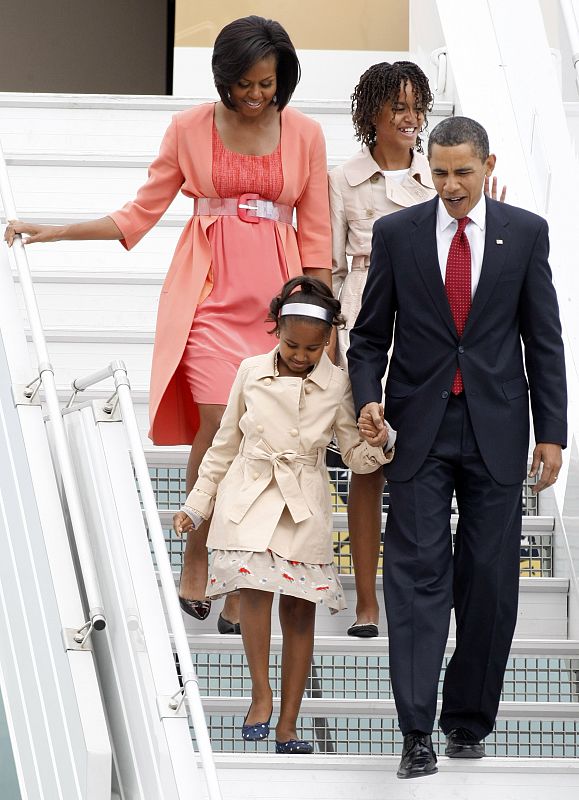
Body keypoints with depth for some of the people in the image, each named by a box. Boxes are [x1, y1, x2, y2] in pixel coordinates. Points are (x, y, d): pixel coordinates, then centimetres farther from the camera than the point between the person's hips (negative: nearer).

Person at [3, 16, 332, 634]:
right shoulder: (190, 129, 4)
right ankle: (196, 555, 8)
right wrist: (54, 232, 4)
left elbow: (315, 235, 8)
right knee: (219, 425, -13)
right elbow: (141, 214, 9)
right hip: (210, 297, -1)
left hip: (275, 300, 1)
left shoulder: (303, 134, 5)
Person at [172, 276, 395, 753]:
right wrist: (198, 504, 13)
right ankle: (261, 693, -10)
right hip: (249, 497, 0)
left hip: (304, 506, 0)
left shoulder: (336, 384, -1)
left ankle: (288, 725, 5)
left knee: (300, 609, 0)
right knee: (254, 585, -23)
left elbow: (355, 455, 3)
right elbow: (226, 443, 11)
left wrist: (380, 447, -20)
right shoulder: (251, 373, 1)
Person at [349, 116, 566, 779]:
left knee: (490, 581, 3)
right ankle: (418, 732, -10)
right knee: (418, 575, -7)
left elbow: (543, 339, 5)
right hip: (420, 426, -1)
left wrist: (551, 431, 2)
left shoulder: (525, 233, 4)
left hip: (495, 428, 1)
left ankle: (468, 719, 16)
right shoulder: (396, 233, 3)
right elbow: (370, 333, 8)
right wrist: (368, 399, -9)